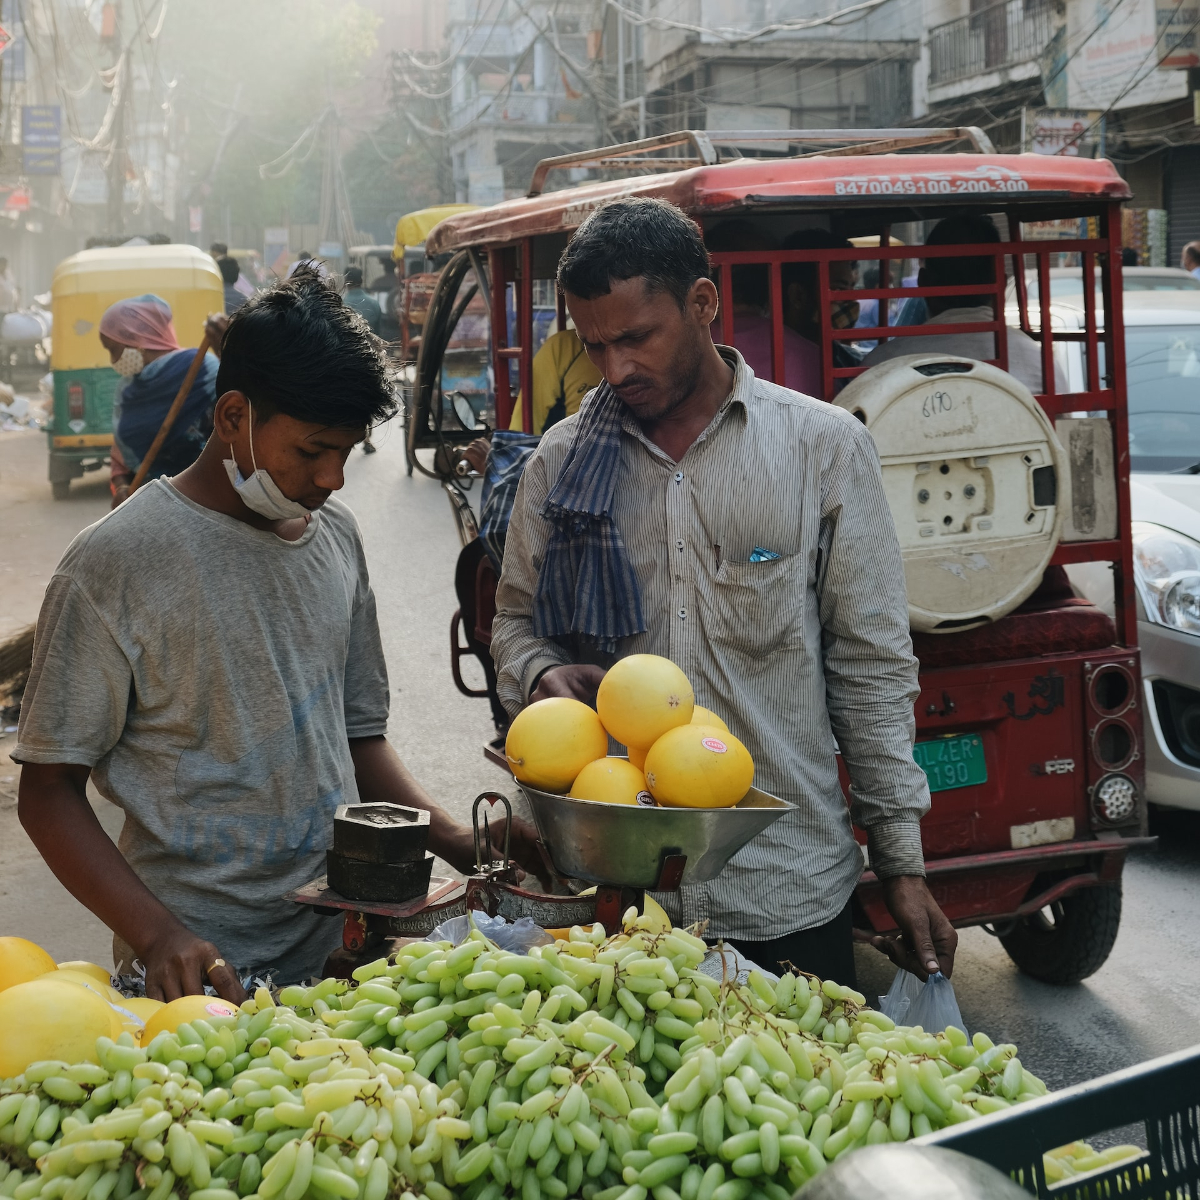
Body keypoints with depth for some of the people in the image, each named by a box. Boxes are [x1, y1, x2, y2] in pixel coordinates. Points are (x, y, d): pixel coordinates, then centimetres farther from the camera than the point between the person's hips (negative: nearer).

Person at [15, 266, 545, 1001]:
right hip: (201, 970, -5)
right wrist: (157, 934, -21)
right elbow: (49, 792, -9)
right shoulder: (115, 563, -11)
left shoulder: (337, 535, 7)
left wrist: (458, 841, 1)